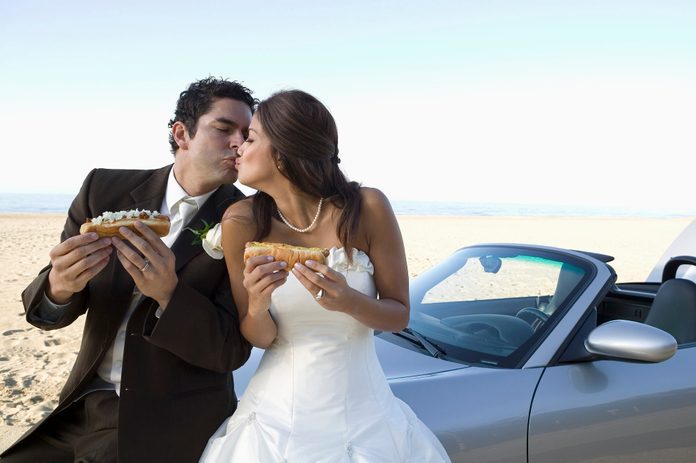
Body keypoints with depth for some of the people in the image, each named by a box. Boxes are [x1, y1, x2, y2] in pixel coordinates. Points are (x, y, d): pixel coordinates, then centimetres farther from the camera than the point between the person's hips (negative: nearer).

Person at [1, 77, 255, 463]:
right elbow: (45, 309, -2)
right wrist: (59, 286, -26)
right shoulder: (106, 189, -5)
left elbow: (233, 350, -14)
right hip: (84, 406, 4)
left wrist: (169, 292, -31)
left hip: (170, 425, -3)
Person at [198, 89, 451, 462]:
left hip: (362, 415, 0)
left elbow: (399, 315, -6)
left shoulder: (366, 208, -15)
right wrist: (257, 307, -25)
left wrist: (349, 302, -25)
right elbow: (260, 338, -5)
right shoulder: (242, 222, -12)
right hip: (279, 415, 1)